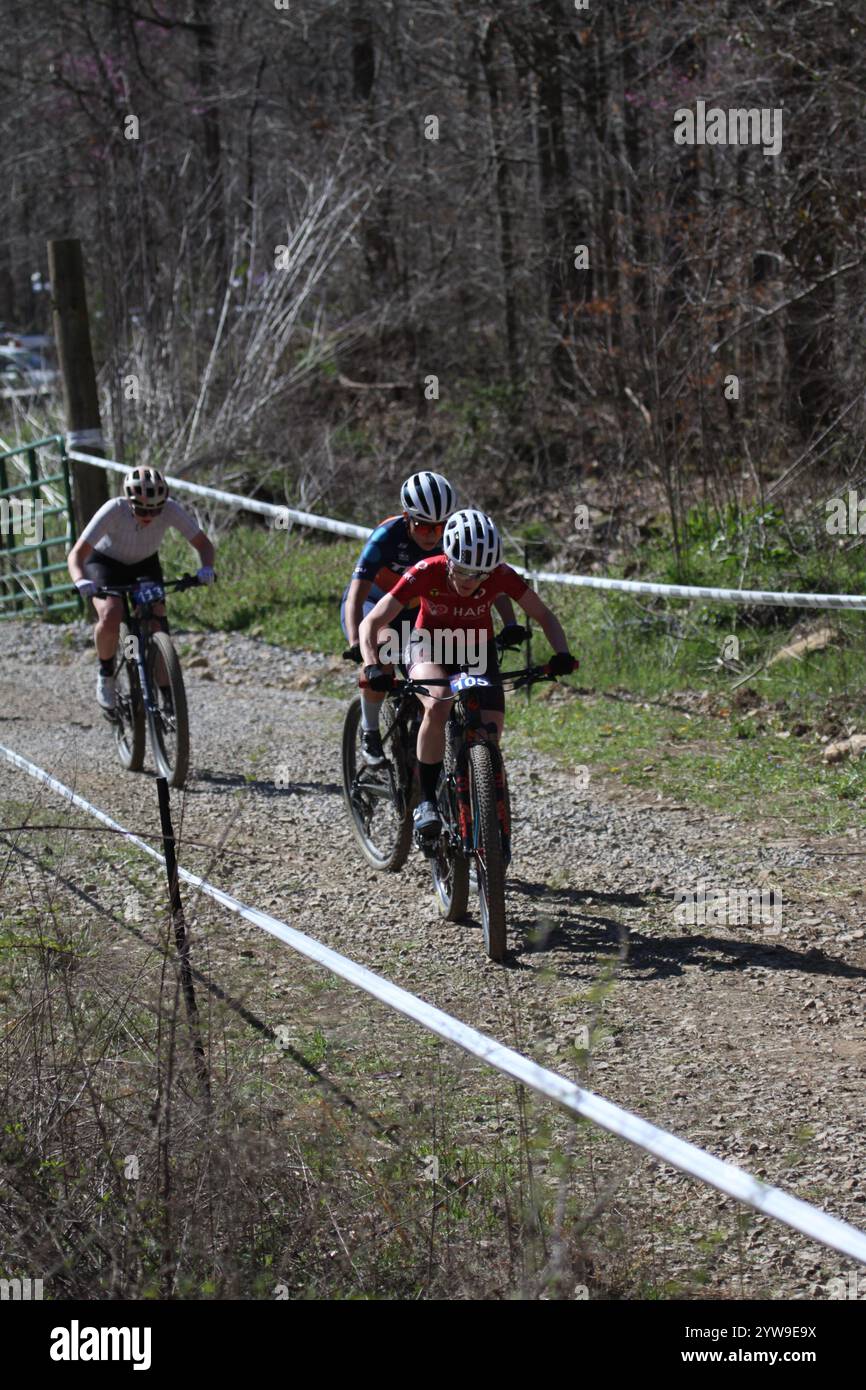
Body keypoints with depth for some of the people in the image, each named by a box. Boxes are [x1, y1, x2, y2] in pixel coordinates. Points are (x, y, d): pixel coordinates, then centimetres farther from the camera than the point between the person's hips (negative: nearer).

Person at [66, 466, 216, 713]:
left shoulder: (171, 509, -29)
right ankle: (106, 675, -2)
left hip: (145, 565, 2)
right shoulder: (114, 510, -35)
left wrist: (206, 568, -42)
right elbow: (76, 554, -36)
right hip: (105, 563, -2)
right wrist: (81, 582, -55)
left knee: (157, 623, -17)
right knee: (110, 617, -30)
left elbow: (204, 544, -21)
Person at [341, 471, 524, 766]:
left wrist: (510, 624, -42)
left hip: (414, 612, 4)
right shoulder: (387, 537, -33)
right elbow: (356, 596, -39)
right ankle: (370, 734, -10)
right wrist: (355, 645, -54)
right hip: (371, 607, -4)